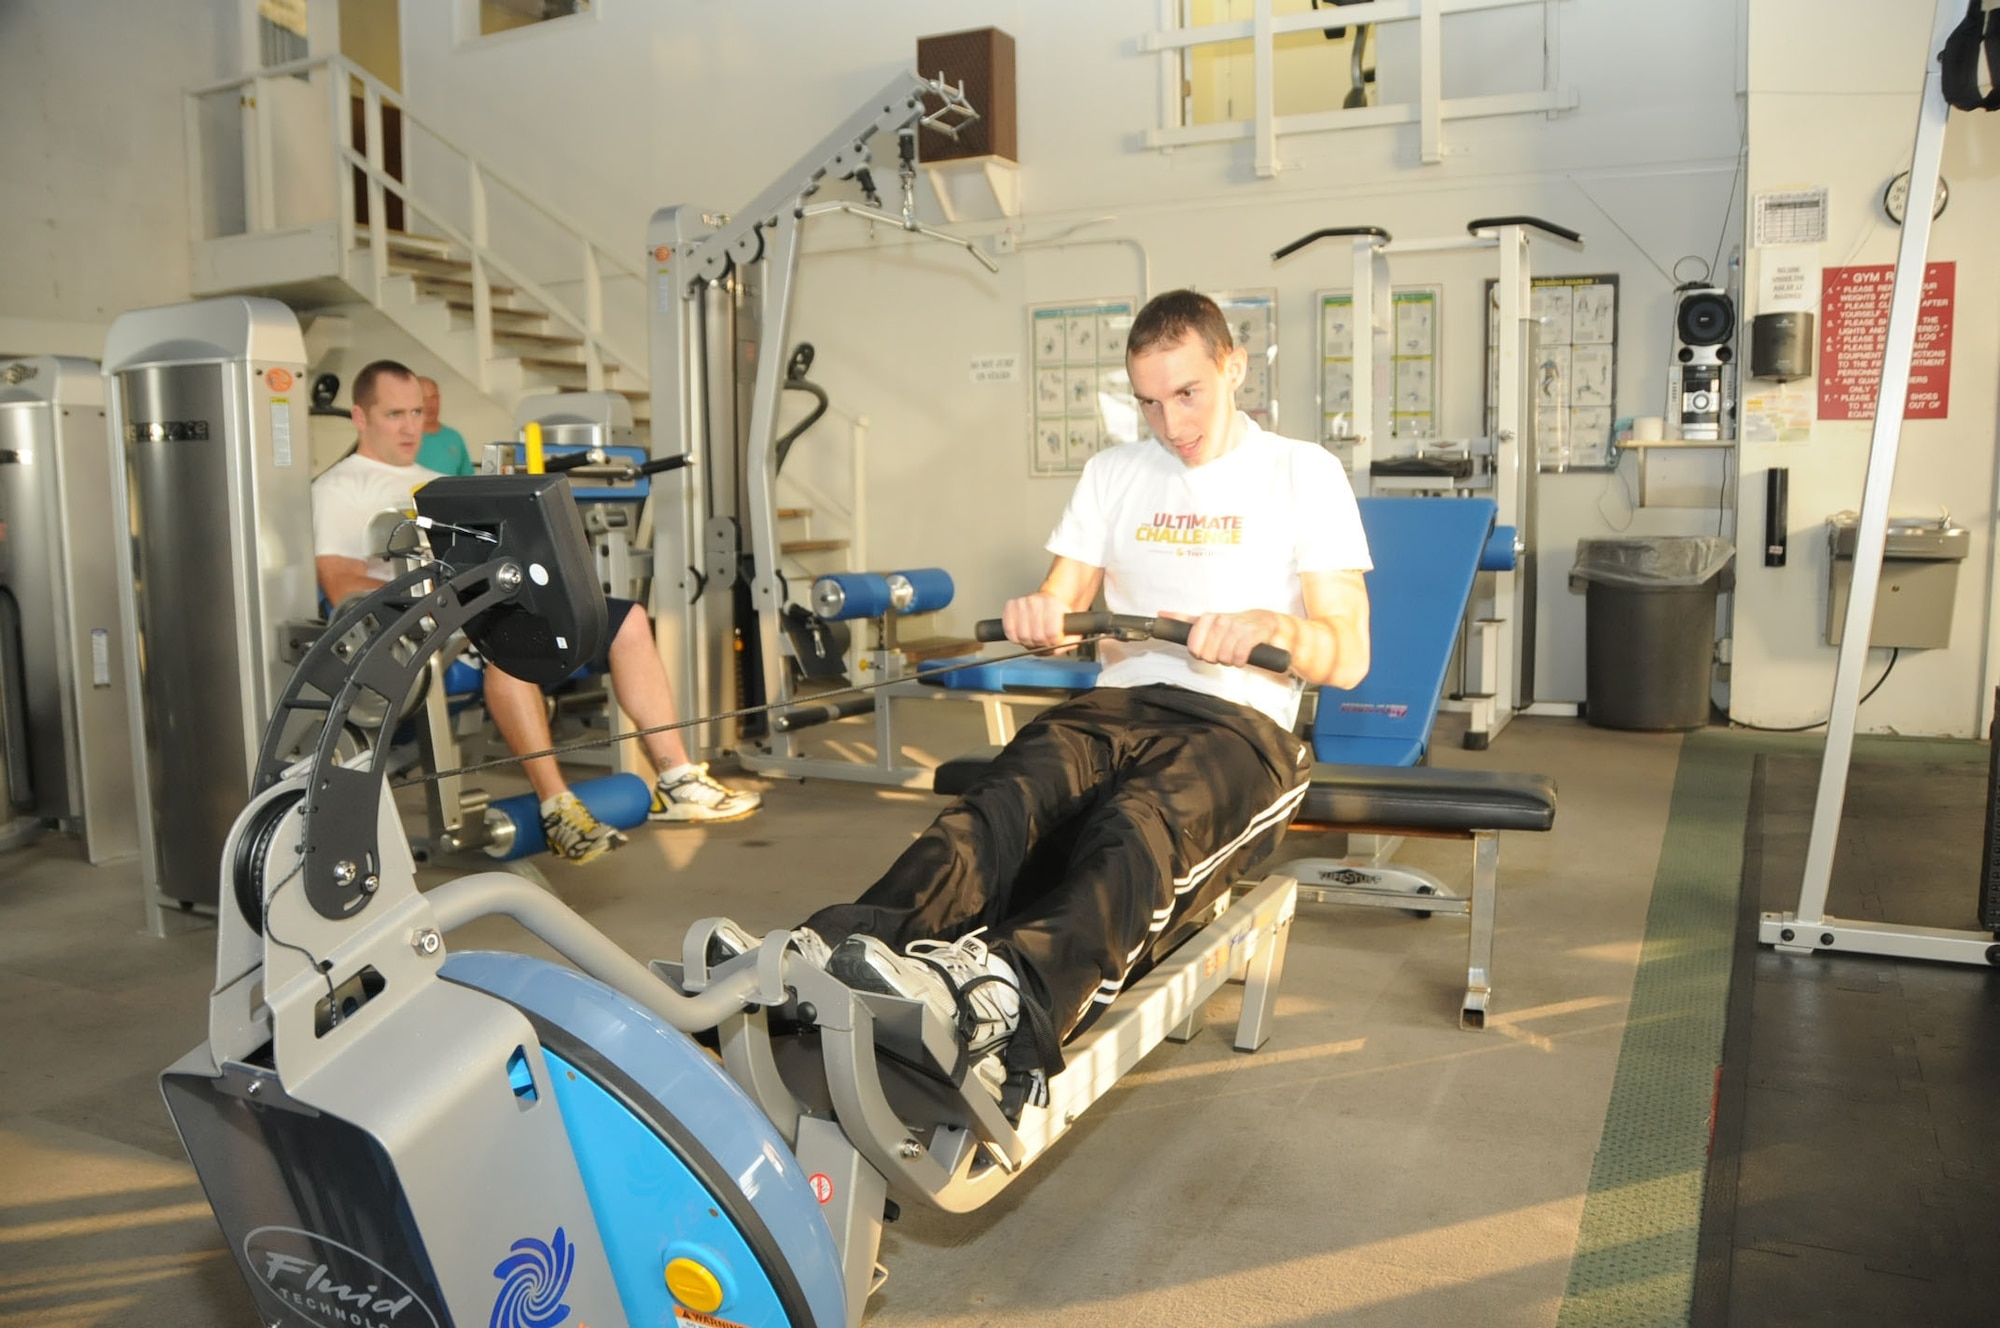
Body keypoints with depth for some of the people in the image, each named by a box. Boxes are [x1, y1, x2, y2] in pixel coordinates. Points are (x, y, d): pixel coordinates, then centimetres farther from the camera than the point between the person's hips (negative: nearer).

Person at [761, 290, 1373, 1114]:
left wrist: (1273, 625, -20)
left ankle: (1006, 1011, -67)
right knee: (1003, 804, -32)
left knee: (1142, 826, -40)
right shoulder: (1113, 474, 20)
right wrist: (1036, 615, -9)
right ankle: (831, 962, -57)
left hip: (1241, 725, -3)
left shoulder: (1304, 474, 7)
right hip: (1118, 705, 4)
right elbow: (1063, 605, 16)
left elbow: (1349, 657, 2)